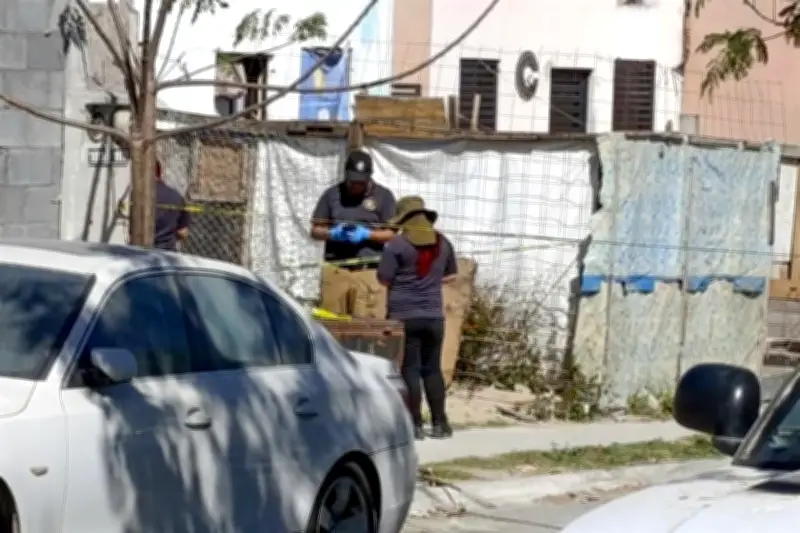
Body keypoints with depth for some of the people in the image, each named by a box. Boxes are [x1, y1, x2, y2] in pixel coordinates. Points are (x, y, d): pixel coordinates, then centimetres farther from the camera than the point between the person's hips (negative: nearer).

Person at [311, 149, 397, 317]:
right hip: (335, 270, 2)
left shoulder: (383, 196, 8)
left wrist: (366, 234, -11)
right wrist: (333, 233, -7)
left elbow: (391, 233, 5)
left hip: (369, 271, -2)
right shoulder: (332, 194, 13)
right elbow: (315, 230, 14)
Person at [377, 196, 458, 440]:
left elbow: (384, 278, -7)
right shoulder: (442, 243, 8)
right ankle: (440, 423, 11)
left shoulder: (397, 244, -9)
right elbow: (451, 275, 19)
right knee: (432, 368, 12)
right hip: (434, 315, 4)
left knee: (410, 369, -1)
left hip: (404, 315, -4)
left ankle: (415, 425, -3)